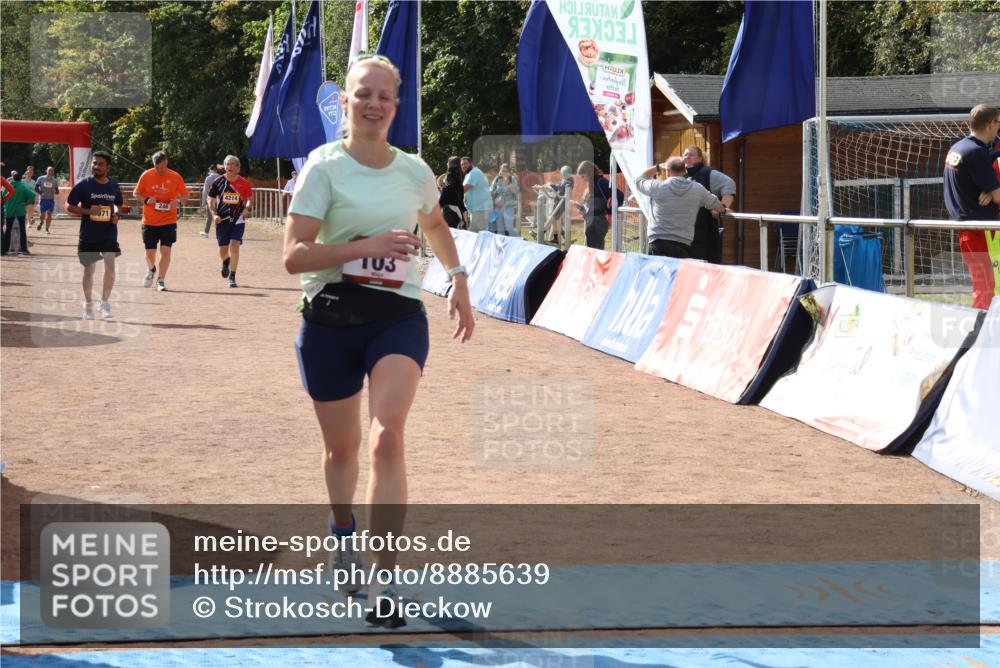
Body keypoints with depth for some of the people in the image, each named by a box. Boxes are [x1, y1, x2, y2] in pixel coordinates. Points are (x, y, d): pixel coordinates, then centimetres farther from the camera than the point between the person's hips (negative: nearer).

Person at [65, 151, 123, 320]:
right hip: (88, 235, -2)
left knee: (110, 268, -10)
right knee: (89, 270, 6)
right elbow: (69, 206, -5)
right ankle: (88, 304, 23)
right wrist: (88, 211, -19)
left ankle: (105, 302, 7)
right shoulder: (83, 185, -8)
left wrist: (116, 214, -2)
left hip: (109, 234, 2)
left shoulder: (114, 186, 3)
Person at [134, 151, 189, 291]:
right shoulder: (146, 176, -3)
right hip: (149, 221, 1)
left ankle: (161, 280, 5)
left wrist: (178, 201, -16)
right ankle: (151, 270, 36)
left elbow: (185, 195, 7)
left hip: (168, 221, -1)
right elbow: (137, 194, 6)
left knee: (166, 251, -9)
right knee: (150, 252, 4)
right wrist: (146, 200, -15)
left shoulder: (175, 177, -3)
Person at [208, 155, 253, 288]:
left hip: (237, 220, -1)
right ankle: (226, 262, 43)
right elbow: (211, 200, 8)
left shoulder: (244, 183, -2)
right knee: (223, 251, 4)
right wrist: (214, 214, -7)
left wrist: (247, 207, -11)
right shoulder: (219, 182, -1)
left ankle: (232, 277, -7)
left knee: (234, 245, -17)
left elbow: (249, 198, 11)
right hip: (222, 220, 1)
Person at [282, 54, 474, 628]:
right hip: (331, 319, -1)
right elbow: (294, 255, -15)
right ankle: (343, 531, 48)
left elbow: (435, 224, 29)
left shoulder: (415, 171, 5)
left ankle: (385, 587, -19)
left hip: (398, 317, 1)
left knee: (387, 439, -20)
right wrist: (366, 246, -23)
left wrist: (459, 281, 24)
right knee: (342, 447, 13)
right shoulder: (325, 166, -7)